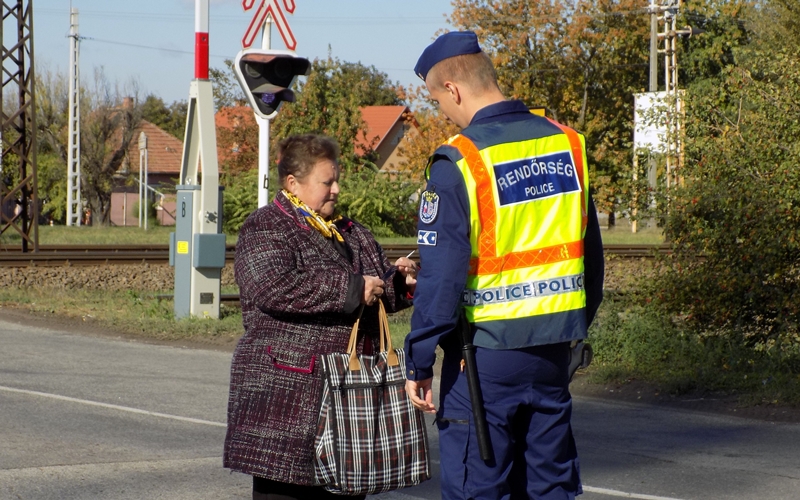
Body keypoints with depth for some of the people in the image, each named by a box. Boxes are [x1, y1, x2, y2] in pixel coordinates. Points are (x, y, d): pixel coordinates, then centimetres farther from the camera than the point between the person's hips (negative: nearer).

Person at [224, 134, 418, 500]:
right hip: (286, 388, -7)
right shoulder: (264, 231, -5)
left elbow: (380, 296, 29)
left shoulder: (349, 232, 19)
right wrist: (351, 289, -22)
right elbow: (272, 288, -23)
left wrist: (401, 281, 4)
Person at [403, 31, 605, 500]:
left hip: (488, 356, -6)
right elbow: (590, 251, 12)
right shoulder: (568, 144, 4)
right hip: (555, 348, 6)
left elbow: (441, 276, -15)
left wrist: (419, 363, -7)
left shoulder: (459, 162, -15)